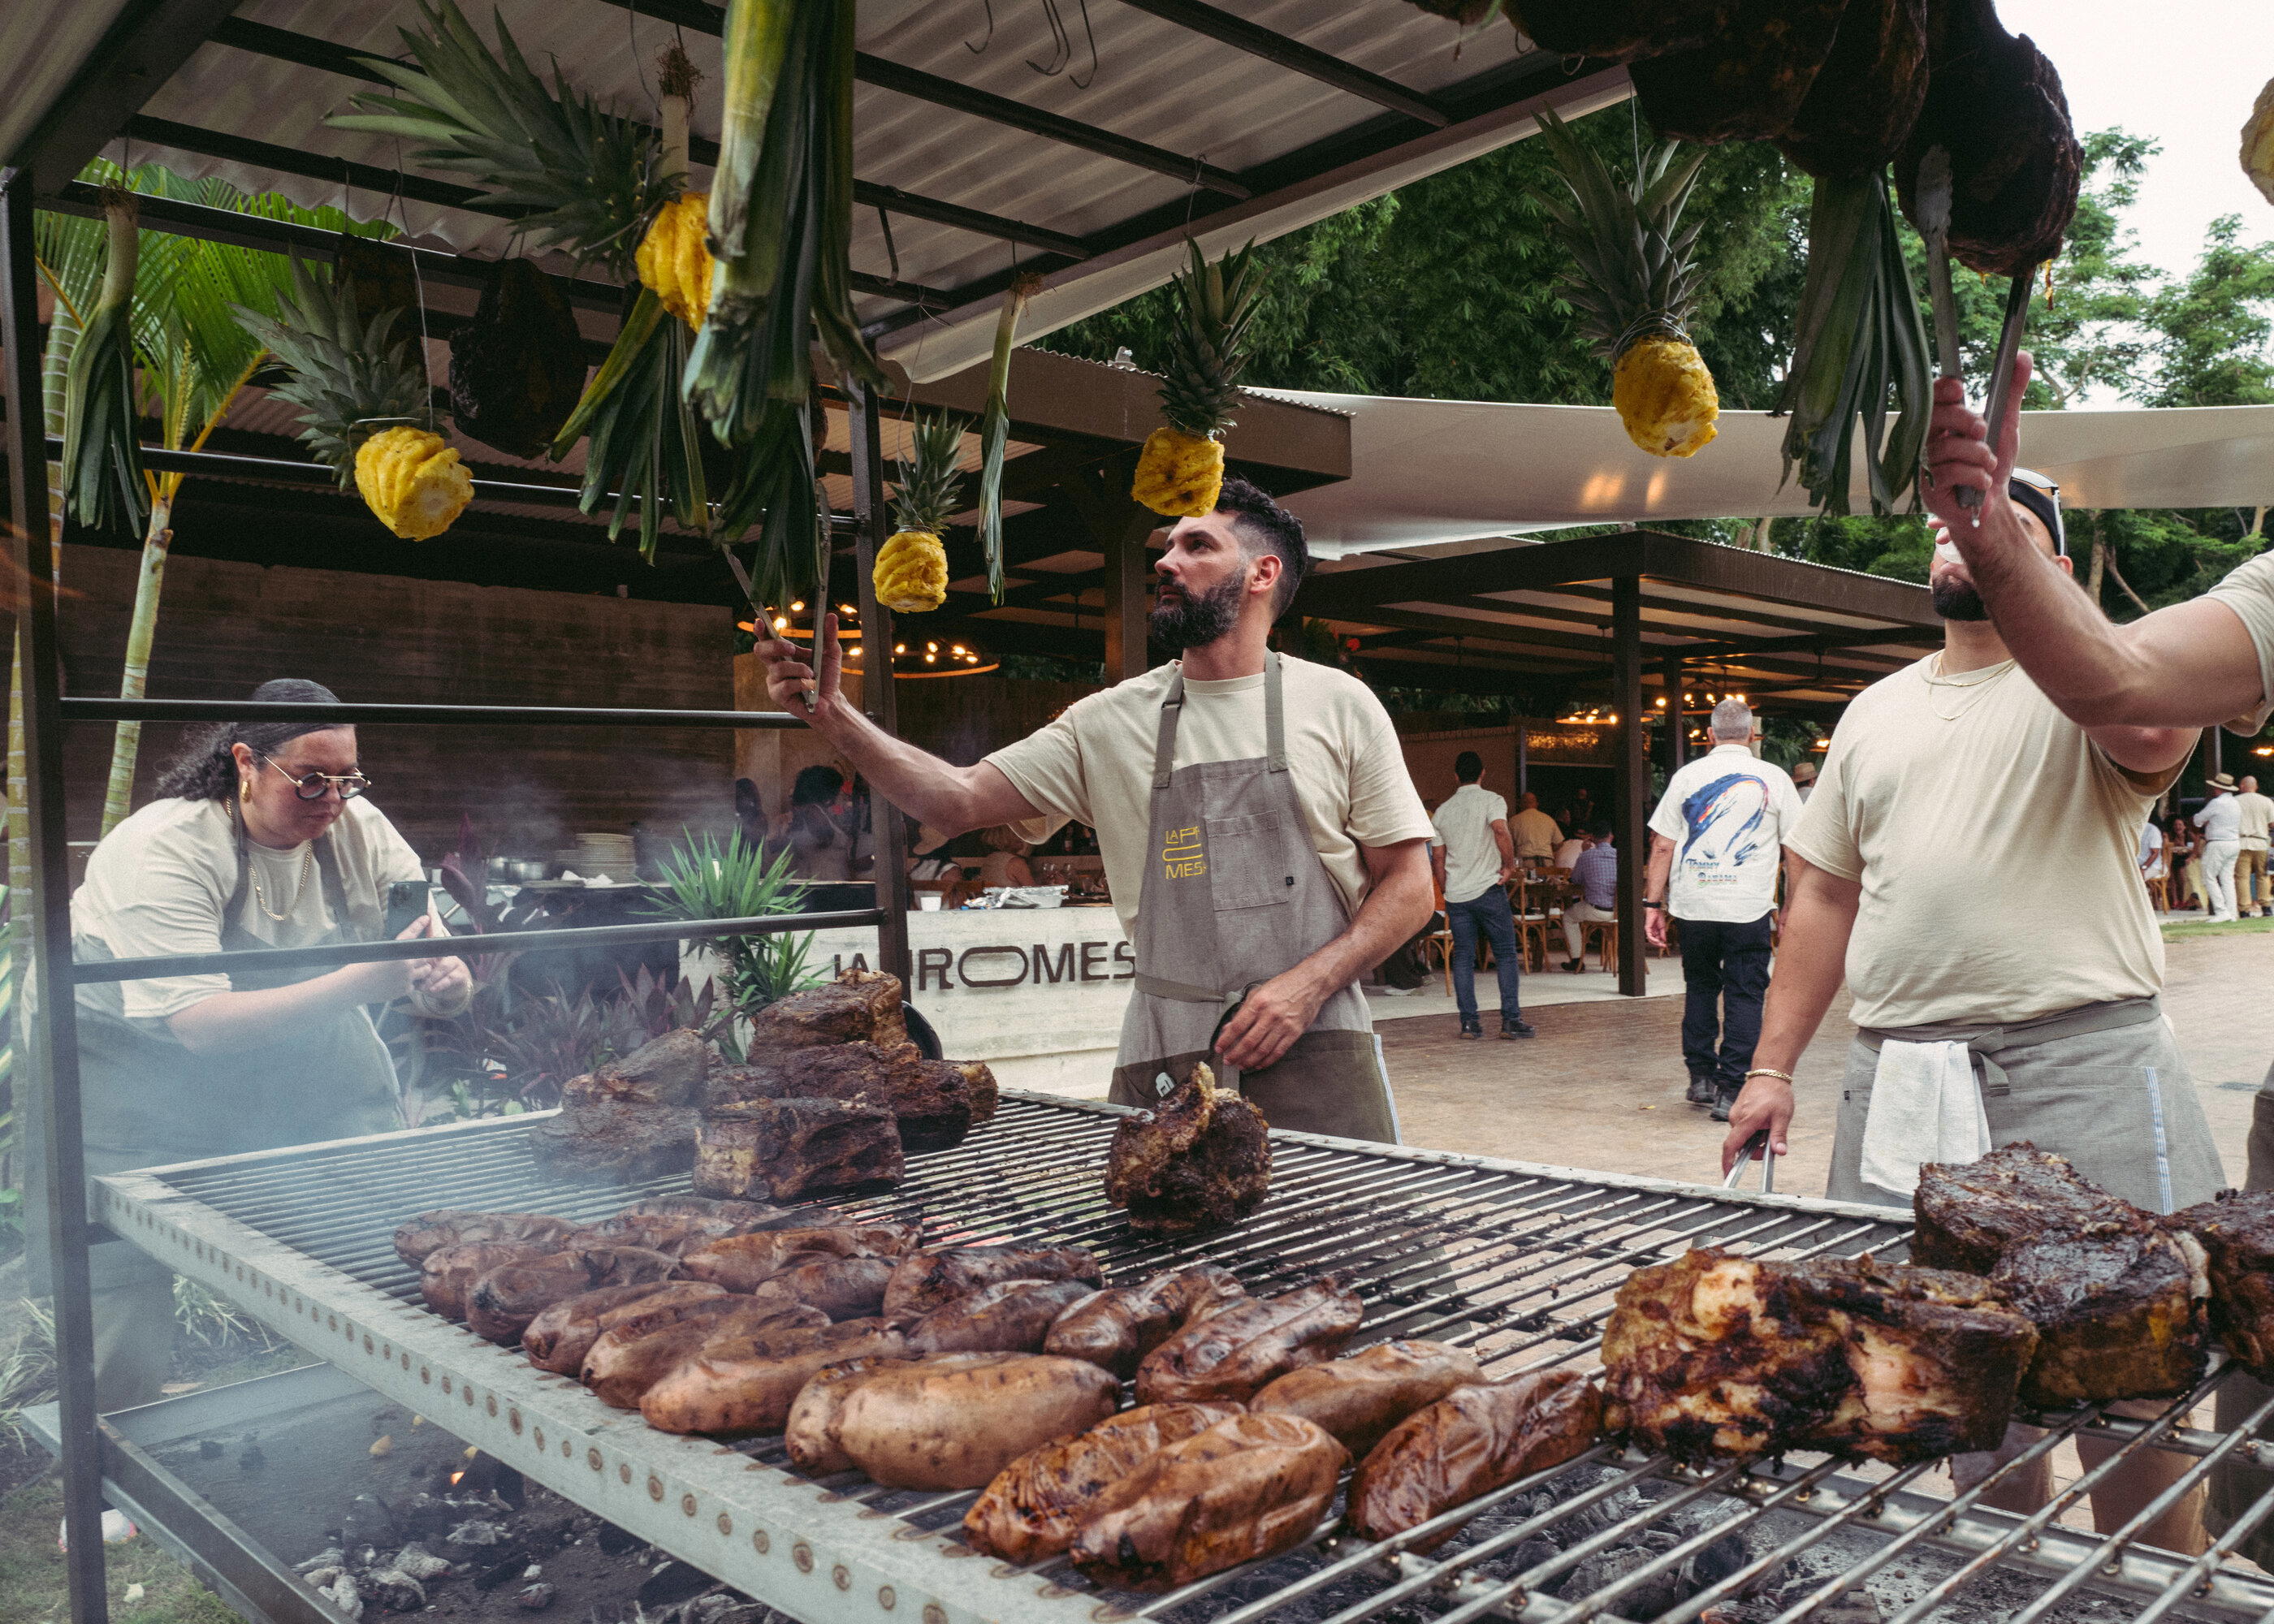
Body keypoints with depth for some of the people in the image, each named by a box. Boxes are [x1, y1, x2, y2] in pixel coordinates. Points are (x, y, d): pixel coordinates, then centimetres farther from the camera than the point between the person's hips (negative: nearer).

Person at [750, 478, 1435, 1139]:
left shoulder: (1338, 704, 3)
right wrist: (833, 715, -11)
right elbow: (960, 799, 1)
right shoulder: (1111, 721, 7)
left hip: (1314, 1051, -1)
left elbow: (1409, 885, 3)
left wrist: (1307, 986, -11)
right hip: (1161, 1061, 2)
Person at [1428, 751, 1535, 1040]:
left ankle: (1469, 1021, 3)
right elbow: (1501, 830, -24)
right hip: (1488, 890, -4)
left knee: (1463, 958, 6)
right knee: (1506, 955, 3)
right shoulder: (1491, 801, -3)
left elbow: (1437, 859, 12)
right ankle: (1511, 1019, -1)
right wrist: (1510, 865, -12)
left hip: (1455, 895, 4)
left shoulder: (1443, 810, 12)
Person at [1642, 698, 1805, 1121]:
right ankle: (1731, 1092, 0)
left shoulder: (1686, 776, 4)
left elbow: (1662, 845, 2)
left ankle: (1701, 1077, 20)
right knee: (1744, 995, 3)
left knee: (1700, 988, 17)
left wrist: (1653, 903, 6)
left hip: (1693, 905, 2)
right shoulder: (1773, 778, 3)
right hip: (1749, 907, -2)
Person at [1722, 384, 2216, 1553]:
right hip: (1901, 1081, 5)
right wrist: (1773, 1066, 12)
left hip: (2082, 1068, -4)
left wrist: (2000, 537, -25)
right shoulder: (1877, 711, 18)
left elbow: (2157, 726, -24)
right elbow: (1825, 895, 18)